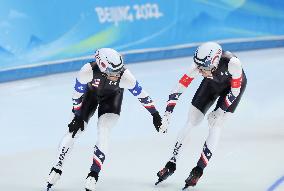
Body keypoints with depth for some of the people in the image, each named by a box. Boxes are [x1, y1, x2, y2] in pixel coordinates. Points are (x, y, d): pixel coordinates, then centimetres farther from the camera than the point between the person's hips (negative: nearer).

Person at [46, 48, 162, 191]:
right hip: (91, 92, 1)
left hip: (112, 96, -1)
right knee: (73, 131, -2)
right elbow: (77, 94, -21)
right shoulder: (88, 70, -40)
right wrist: (77, 116, -14)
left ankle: (94, 174, -7)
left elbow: (141, 94, -22)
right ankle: (57, 169, 13)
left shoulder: (124, 76, -38)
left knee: (103, 132, -18)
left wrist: (155, 114, -12)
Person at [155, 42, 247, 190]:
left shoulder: (232, 63, -43)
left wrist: (221, 111, -26)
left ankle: (198, 170, -8)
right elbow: (180, 86, -28)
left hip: (235, 83, -3)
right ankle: (171, 164, 11)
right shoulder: (199, 64, -34)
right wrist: (167, 114, -30)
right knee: (191, 121, -1)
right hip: (213, 82, 3)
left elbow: (235, 89, -28)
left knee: (216, 125, -15)